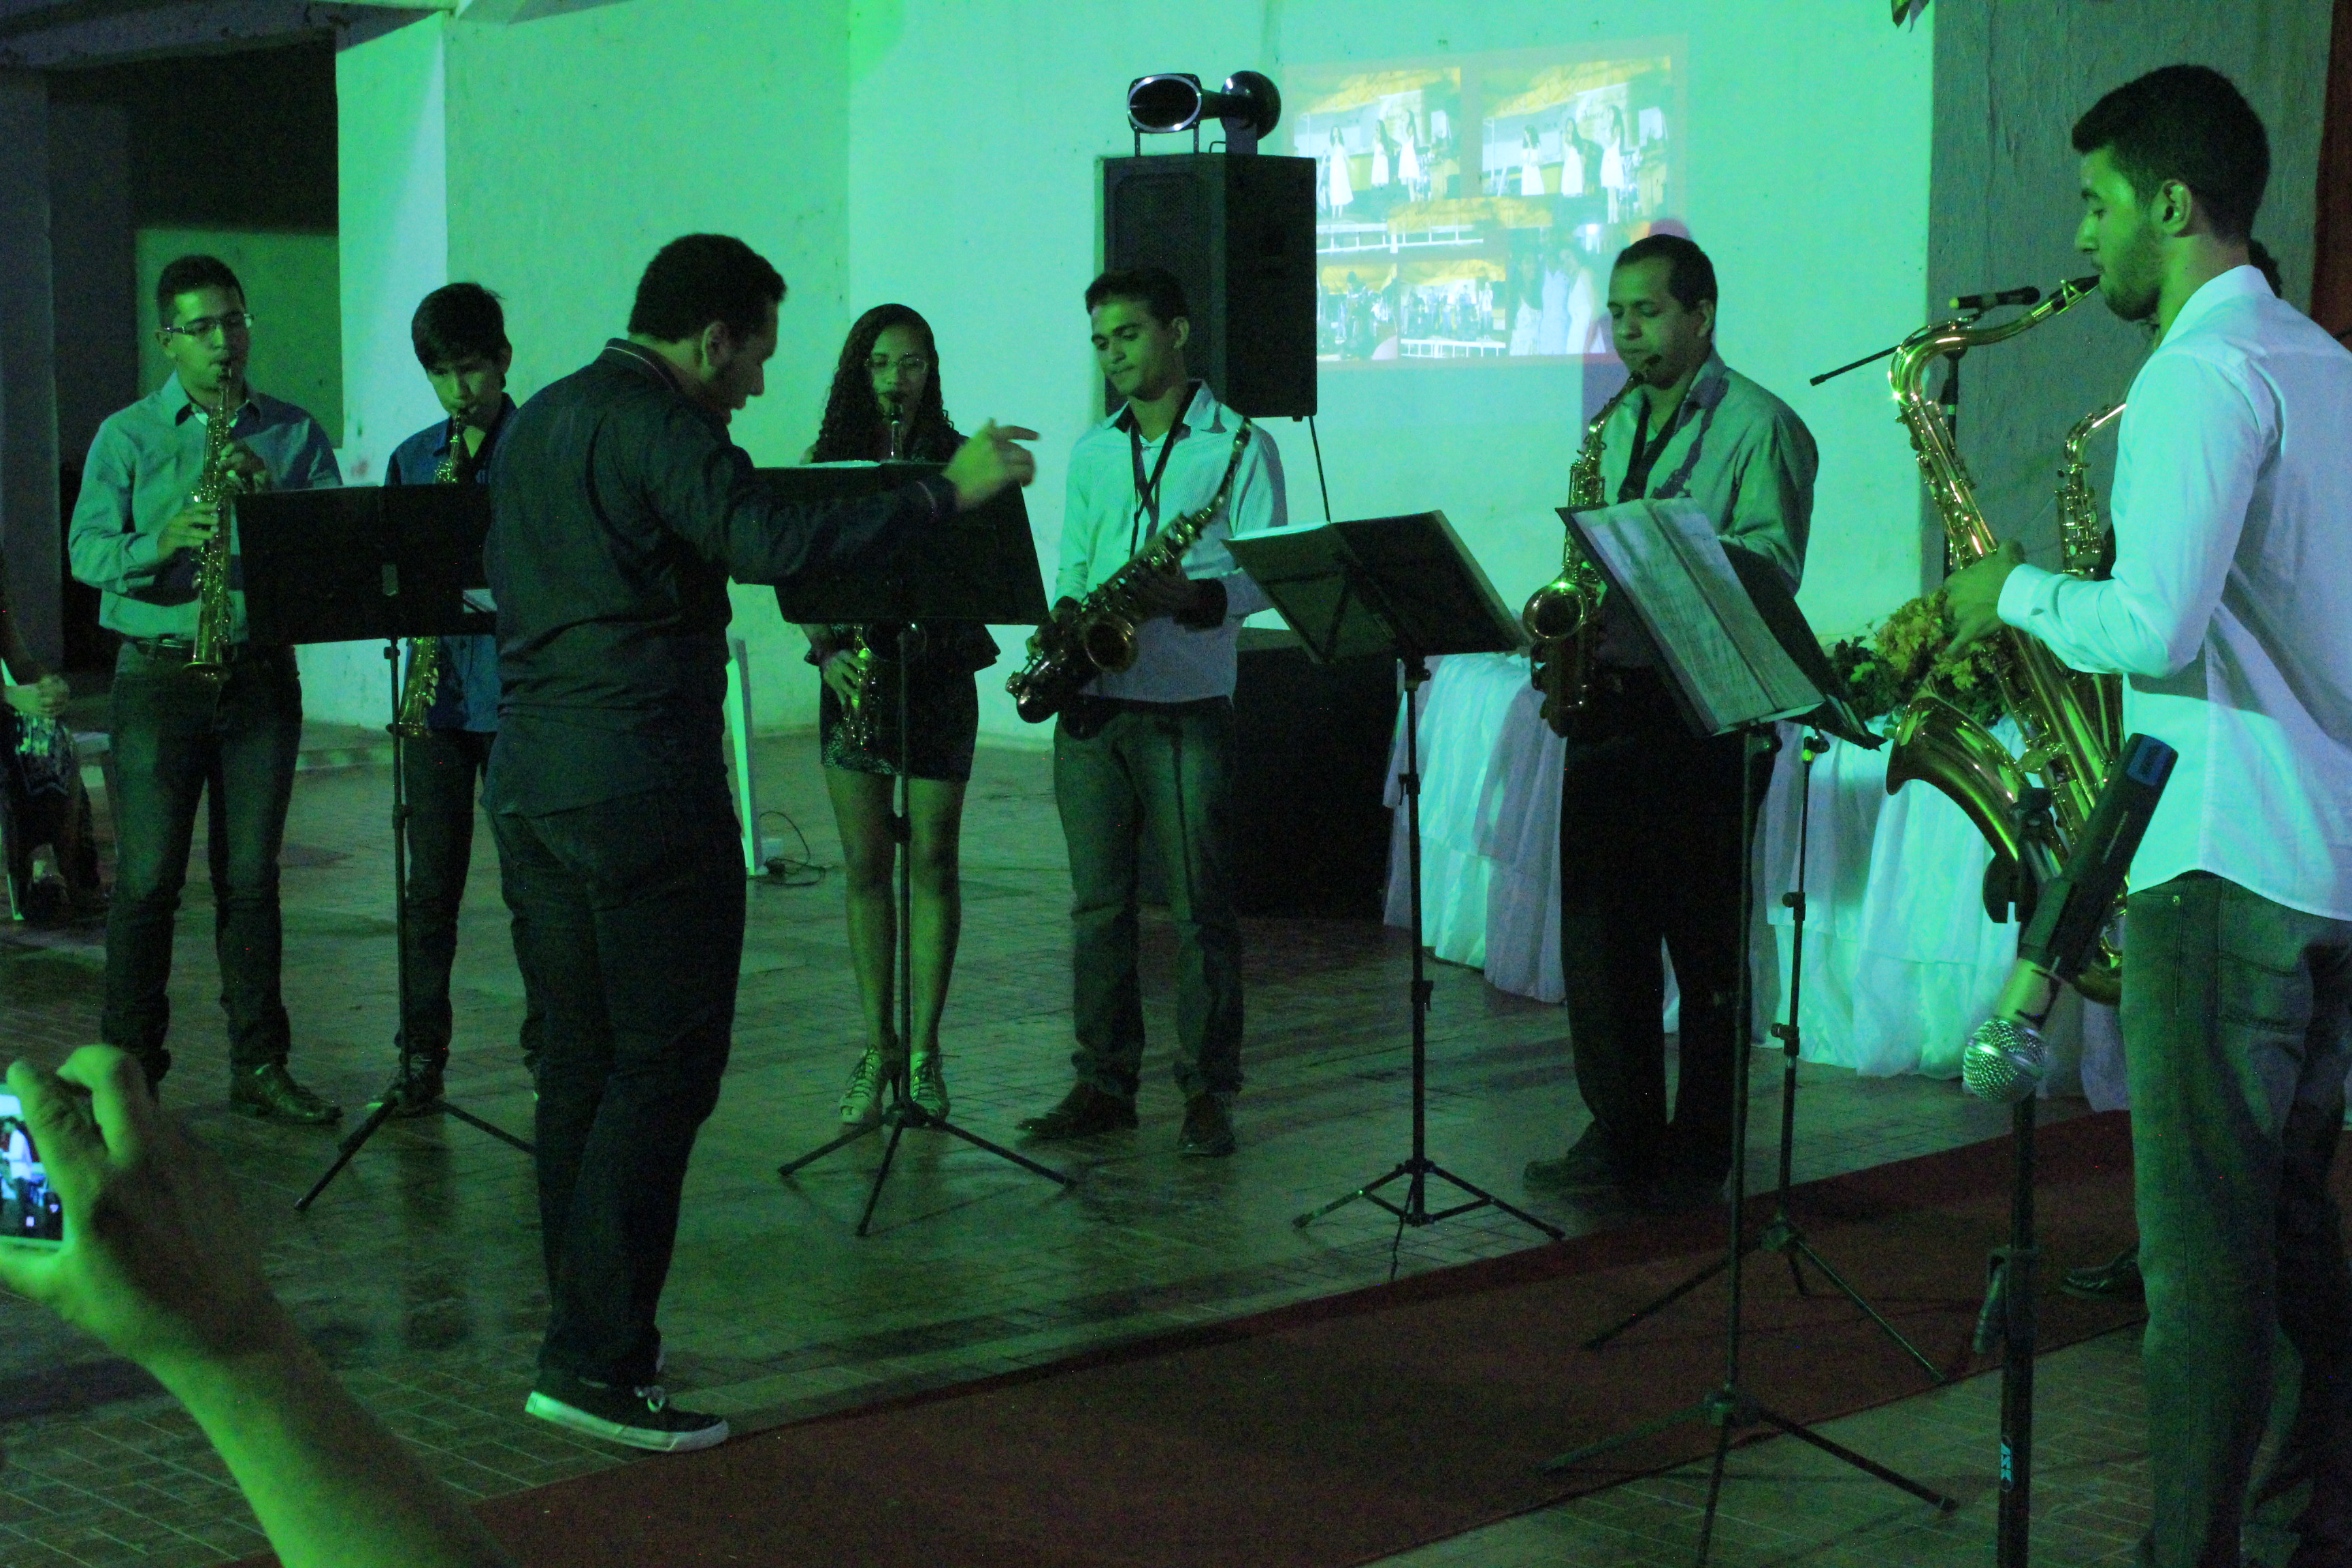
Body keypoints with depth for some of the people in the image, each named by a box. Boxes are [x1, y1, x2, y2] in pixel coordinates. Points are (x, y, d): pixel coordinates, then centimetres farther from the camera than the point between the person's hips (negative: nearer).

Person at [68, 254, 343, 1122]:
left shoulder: (295, 434, 9)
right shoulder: (126, 435, 4)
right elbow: (87, 550, -7)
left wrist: (272, 493, -16)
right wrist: (159, 543, -25)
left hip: (262, 676, 2)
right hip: (159, 674, -2)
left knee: (250, 877, 6)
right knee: (147, 879, -1)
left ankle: (260, 1064, 13)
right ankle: (129, 1066, 8)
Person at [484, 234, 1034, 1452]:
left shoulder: (533, 423, 17)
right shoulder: (658, 428, -12)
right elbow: (773, 546, -27)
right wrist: (945, 494, -22)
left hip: (528, 780, 9)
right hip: (640, 789, -9)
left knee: (580, 1063, 14)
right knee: (665, 1066, -4)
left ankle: (585, 1329, 19)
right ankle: (595, 1363, -5)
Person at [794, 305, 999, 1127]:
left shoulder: (957, 461, 1)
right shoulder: (828, 460, 6)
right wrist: (827, 649, -11)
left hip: (938, 676, -2)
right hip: (854, 678, 2)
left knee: (931, 862, 0)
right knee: (865, 866, 5)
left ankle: (924, 1049, 8)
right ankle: (877, 1045, 14)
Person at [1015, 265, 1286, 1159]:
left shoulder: (1239, 446, -1)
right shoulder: (1092, 451, 16)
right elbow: (1073, 564, 18)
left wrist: (1196, 598, -24)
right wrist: (1065, 616, -3)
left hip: (1187, 708, -5)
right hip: (1091, 707, 5)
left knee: (1199, 908, -2)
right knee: (1097, 903, 8)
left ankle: (1208, 1093, 6)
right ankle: (1105, 1083, 16)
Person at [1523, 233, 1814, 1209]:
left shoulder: (1757, 425, -3)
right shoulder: (1618, 427, 19)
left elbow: (1775, 562, -13)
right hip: (1609, 699, 7)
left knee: (1704, 941, 0)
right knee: (1599, 934, 7)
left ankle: (1700, 1154, 8)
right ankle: (1619, 1138, 16)